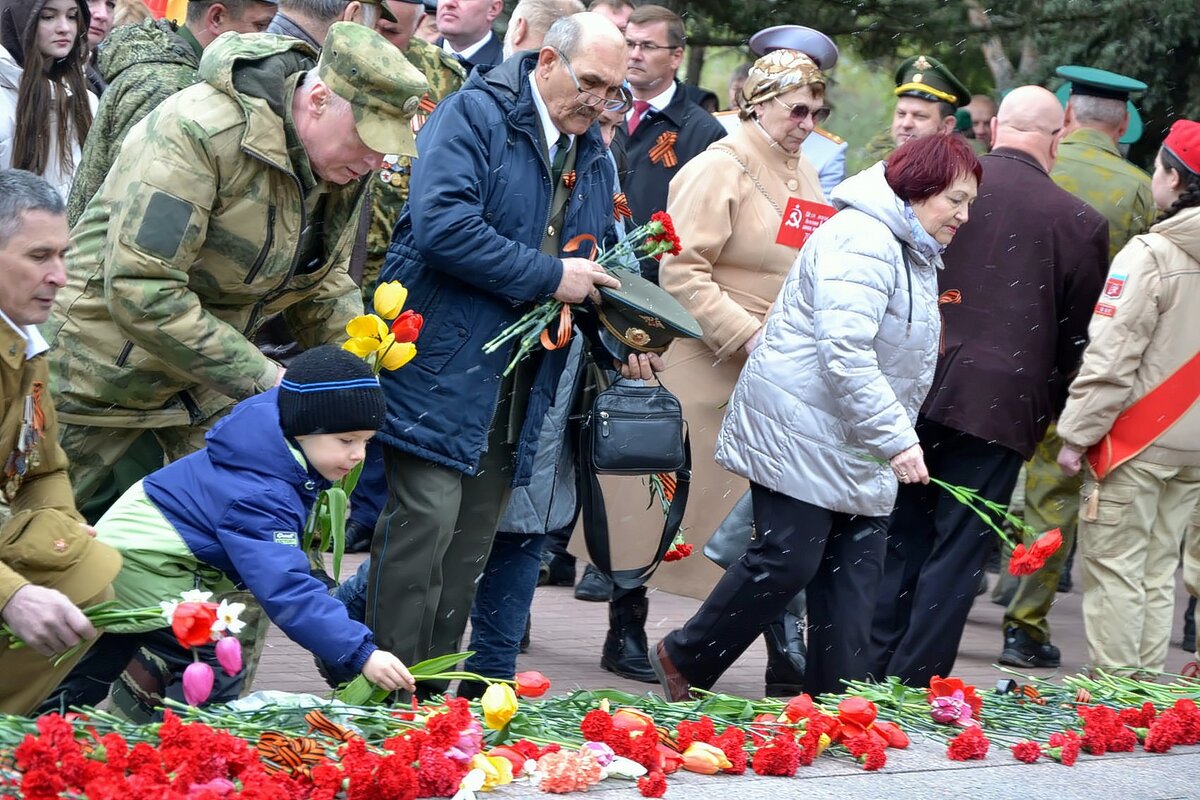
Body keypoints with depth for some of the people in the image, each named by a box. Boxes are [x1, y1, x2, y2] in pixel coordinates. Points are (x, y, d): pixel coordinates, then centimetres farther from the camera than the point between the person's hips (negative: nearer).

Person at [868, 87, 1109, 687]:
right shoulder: (1080, 222, -4)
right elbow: (1080, 335, 5)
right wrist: (1050, 414, 17)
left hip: (915, 389, 2)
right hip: (1003, 406, -2)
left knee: (900, 541, 13)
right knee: (958, 550, 3)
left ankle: (872, 676, 17)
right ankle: (913, 687, 3)